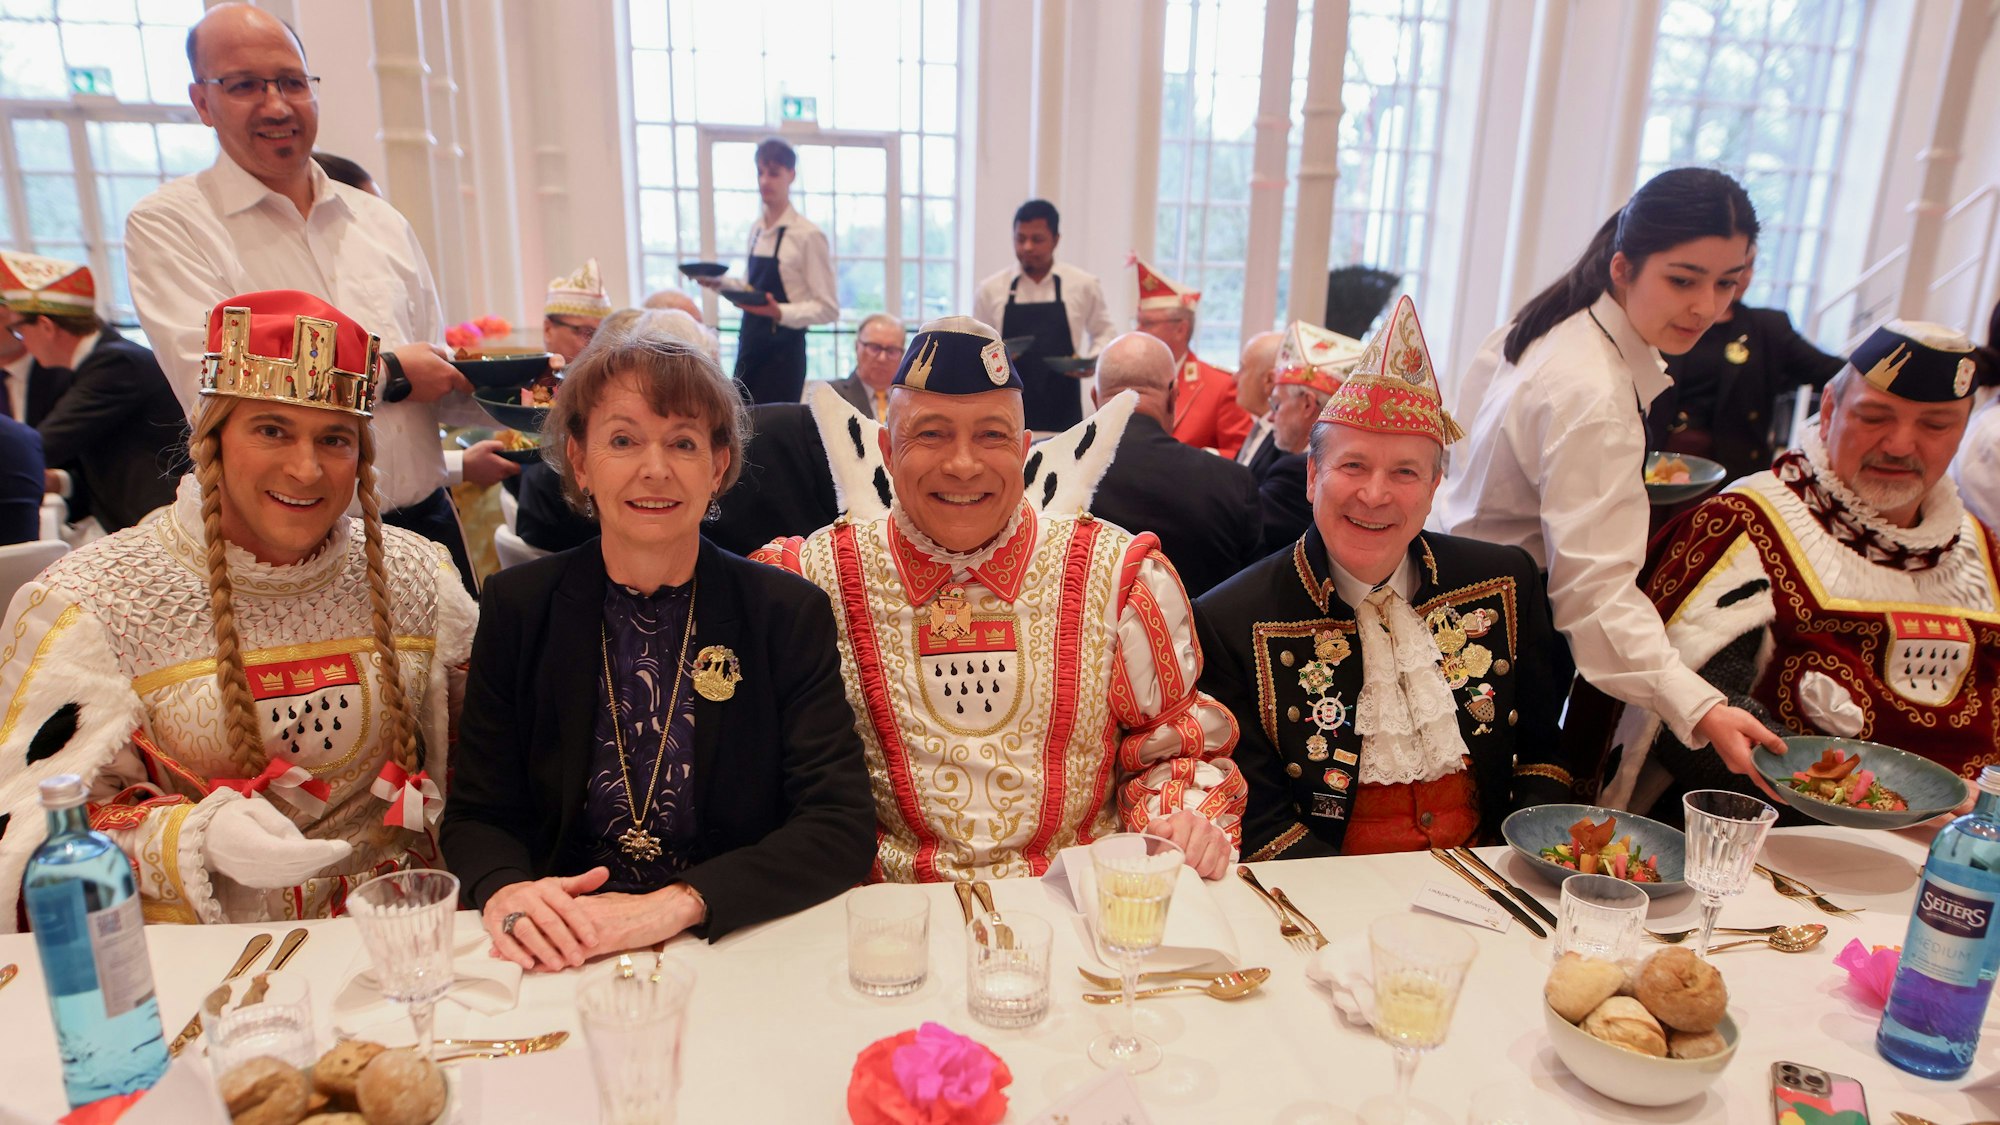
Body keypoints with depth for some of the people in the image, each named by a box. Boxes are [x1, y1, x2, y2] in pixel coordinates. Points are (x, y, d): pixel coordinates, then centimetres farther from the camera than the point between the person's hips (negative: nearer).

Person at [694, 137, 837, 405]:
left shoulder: (808, 235, -12)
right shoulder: (757, 229, 10)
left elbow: (828, 308, -13)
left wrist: (781, 312, -25)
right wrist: (719, 282, 5)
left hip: (783, 350, -7)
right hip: (750, 342, 7)